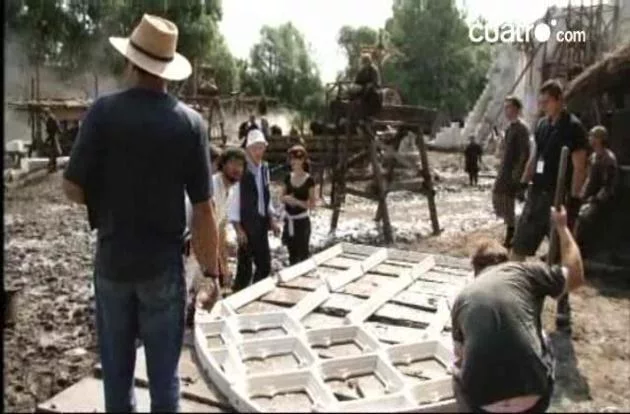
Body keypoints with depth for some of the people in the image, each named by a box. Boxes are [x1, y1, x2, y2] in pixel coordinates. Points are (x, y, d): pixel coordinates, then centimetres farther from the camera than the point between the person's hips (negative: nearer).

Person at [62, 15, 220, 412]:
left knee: (117, 369, 17)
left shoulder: (104, 111, -9)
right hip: (164, 265, 0)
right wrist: (212, 269, 2)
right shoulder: (190, 122, -8)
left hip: (112, 262, 1)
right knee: (164, 372, 13)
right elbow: (203, 208, -8)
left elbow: (73, 189, -8)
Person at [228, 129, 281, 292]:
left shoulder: (264, 169, 7)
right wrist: (238, 229, -17)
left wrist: (271, 219, 10)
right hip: (246, 225, -7)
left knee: (265, 265, 13)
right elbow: (233, 201, -15)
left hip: (261, 224, 7)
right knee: (244, 267, 3)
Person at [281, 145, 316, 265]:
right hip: (289, 220, 5)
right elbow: (282, 197, 12)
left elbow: (312, 204, -8)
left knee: (302, 255, 0)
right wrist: (286, 198, -11)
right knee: (292, 254, 14)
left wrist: (296, 201, -21)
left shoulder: (309, 180, -10)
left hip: (301, 221, -5)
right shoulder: (288, 177, 4)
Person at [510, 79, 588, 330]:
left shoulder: (573, 127, -11)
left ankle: (563, 310, 18)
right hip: (537, 194, 6)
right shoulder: (542, 124, 9)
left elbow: (579, 168, -13)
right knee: (518, 246, 10)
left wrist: (573, 202, -17)